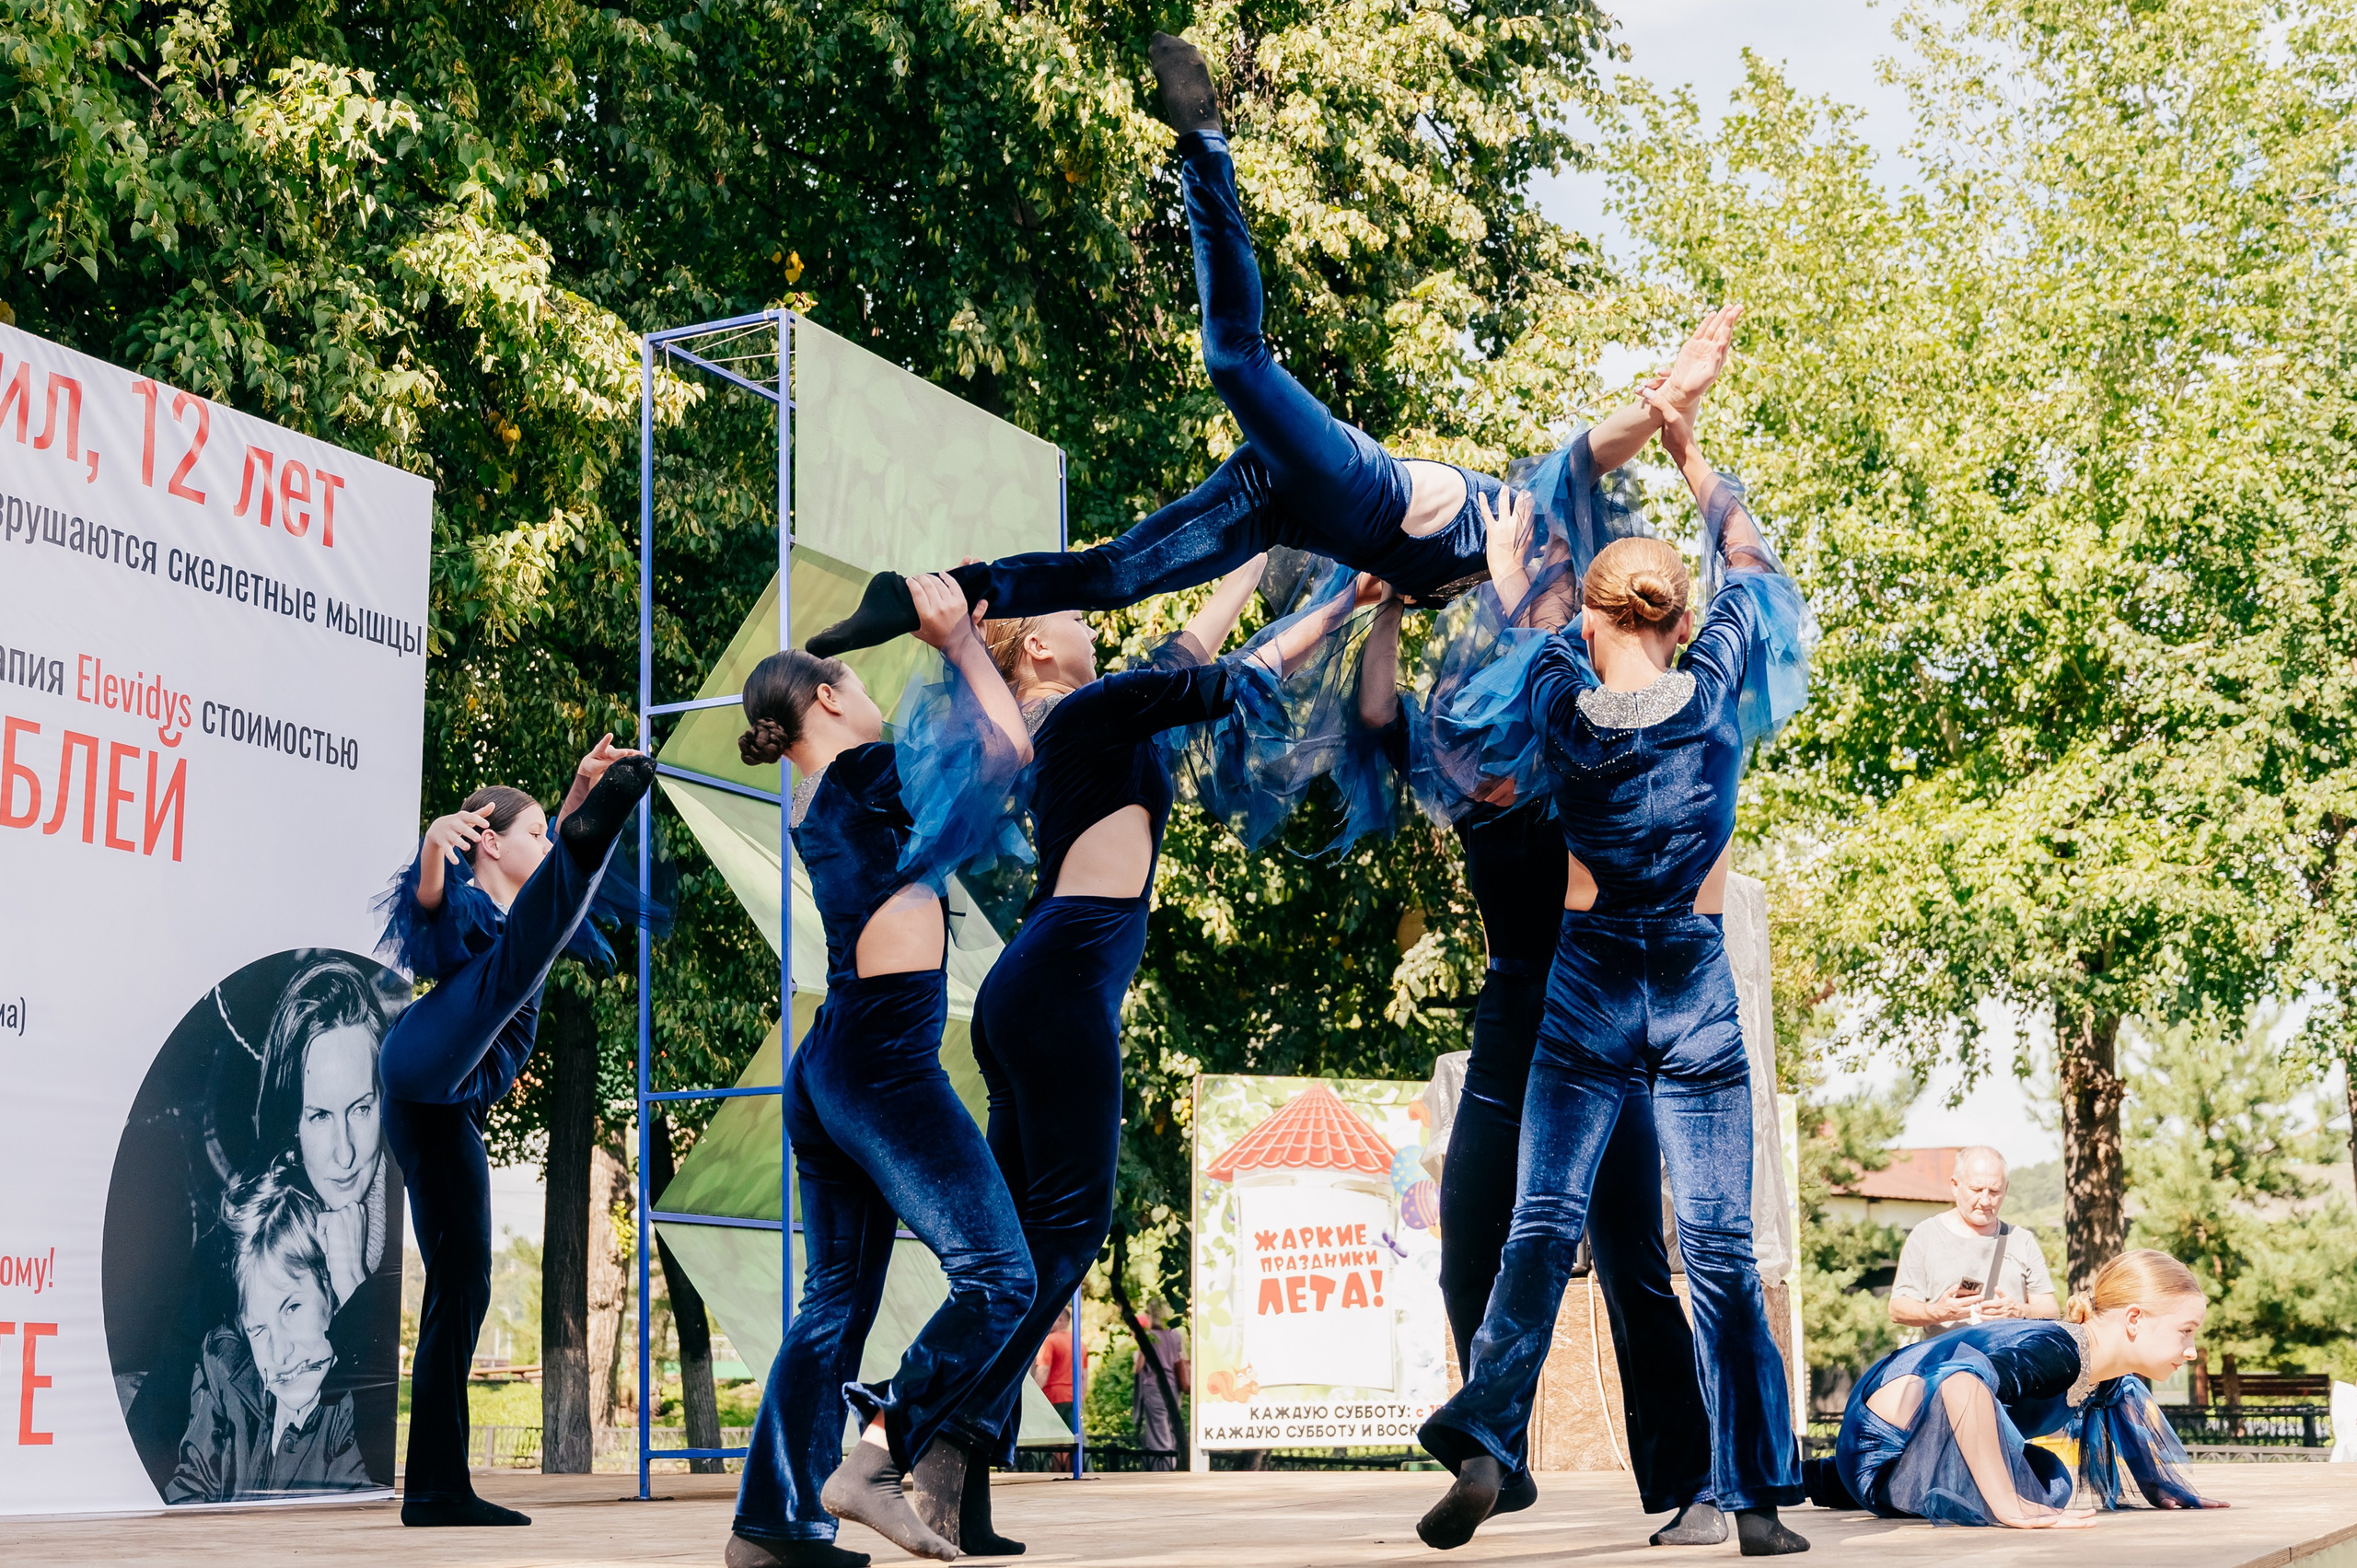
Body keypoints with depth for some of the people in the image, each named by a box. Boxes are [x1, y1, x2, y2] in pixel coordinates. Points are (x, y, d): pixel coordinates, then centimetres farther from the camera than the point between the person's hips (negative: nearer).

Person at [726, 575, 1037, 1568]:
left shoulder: (813, 806, 18)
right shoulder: (863, 771, -6)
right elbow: (1011, 745, 1)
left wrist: (956, 649, 30)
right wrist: (959, 640, 10)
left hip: (826, 1069, 9)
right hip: (885, 1064, -9)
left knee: (836, 1302, 11)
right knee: (999, 1276, -8)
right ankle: (876, 1457, -17)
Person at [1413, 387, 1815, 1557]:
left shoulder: (1560, 705, -6)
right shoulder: (1717, 688, -6)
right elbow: (1750, 563, 11)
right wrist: (1690, 453, 20)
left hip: (1585, 985, 0)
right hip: (1698, 989, 0)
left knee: (1543, 1224, -4)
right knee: (1720, 1247, 0)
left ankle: (1484, 1441, -18)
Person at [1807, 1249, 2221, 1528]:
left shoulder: (2115, 1382, 0)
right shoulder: (2058, 1353, -31)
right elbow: (1962, 1380, -50)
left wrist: (2174, 1492, 23)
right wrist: (2010, 1506, -48)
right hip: (1883, 1443, -10)